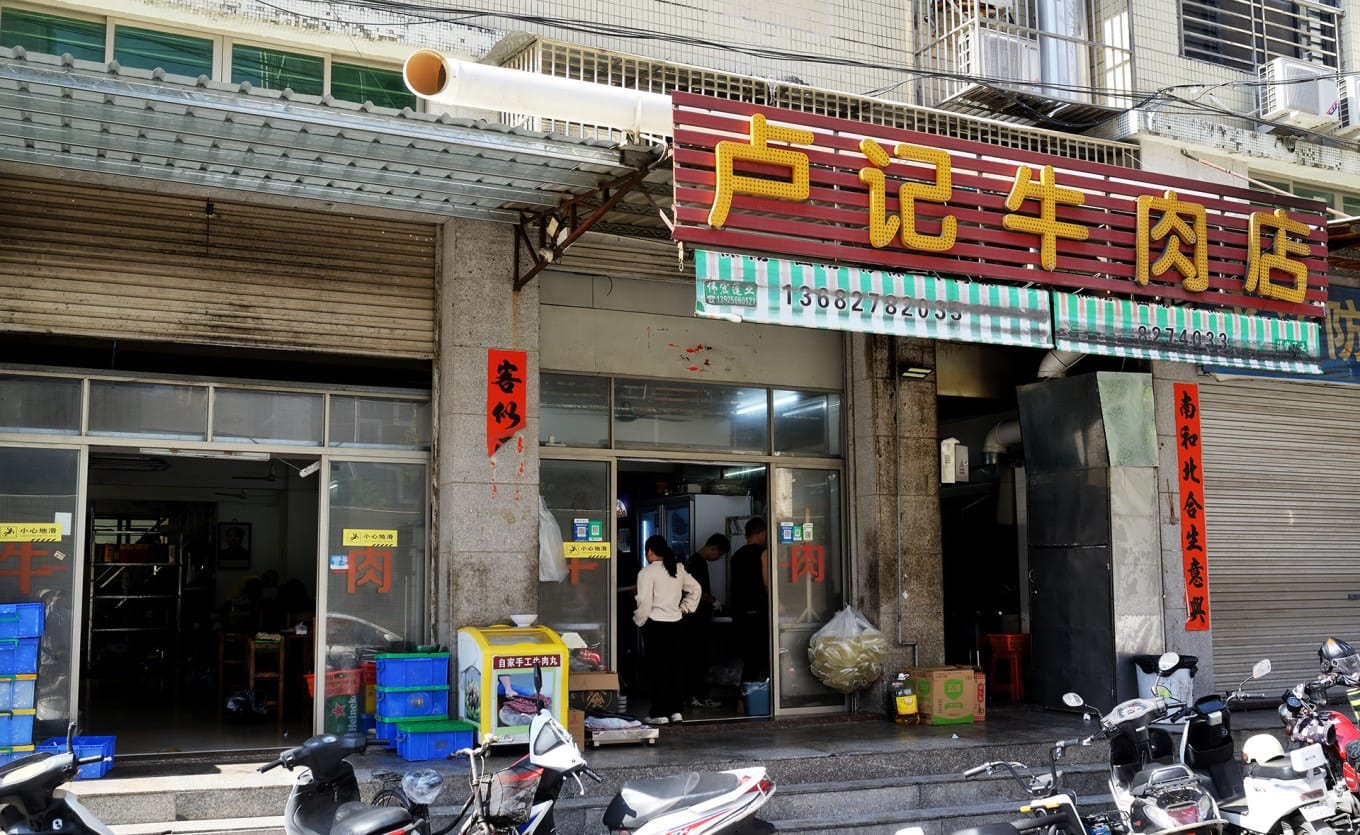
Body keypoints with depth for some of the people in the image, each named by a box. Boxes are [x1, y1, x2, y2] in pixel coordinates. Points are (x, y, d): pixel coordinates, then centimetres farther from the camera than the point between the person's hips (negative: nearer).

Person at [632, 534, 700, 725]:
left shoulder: (647, 572, -10)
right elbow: (695, 589, 16)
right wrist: (684, 608, 17)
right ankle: (675, 711, 13)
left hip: (655, 624, -6)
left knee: (657, 668, -1)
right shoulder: (678, 569, 9)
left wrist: (638, 620, 1)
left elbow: (644, 603, -14)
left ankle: (660, 713, 0)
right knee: (673, 667, 11)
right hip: (676, 623, 6)